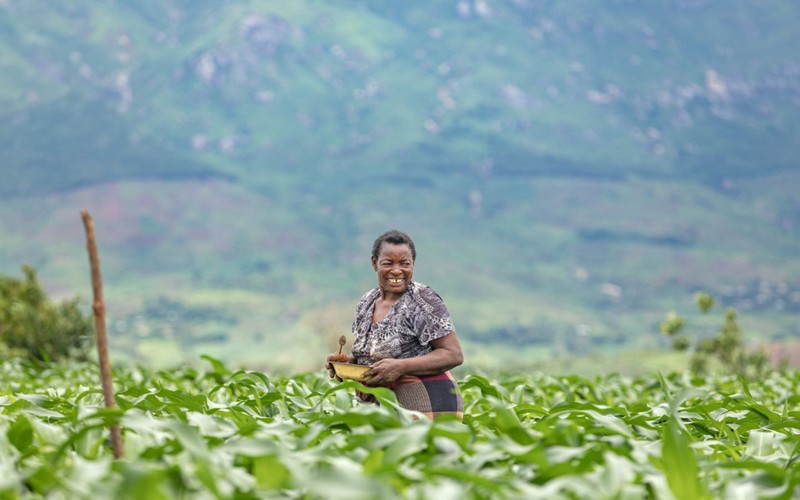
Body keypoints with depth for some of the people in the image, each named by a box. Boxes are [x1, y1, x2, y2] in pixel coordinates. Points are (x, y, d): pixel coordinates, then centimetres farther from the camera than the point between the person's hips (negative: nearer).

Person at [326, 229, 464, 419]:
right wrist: (349, 361, 1)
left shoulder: (424, 301, -11)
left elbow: (453, 355, -15)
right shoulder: (366, 303, 10)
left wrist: (401, 366, -24)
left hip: (426, 404, -7)